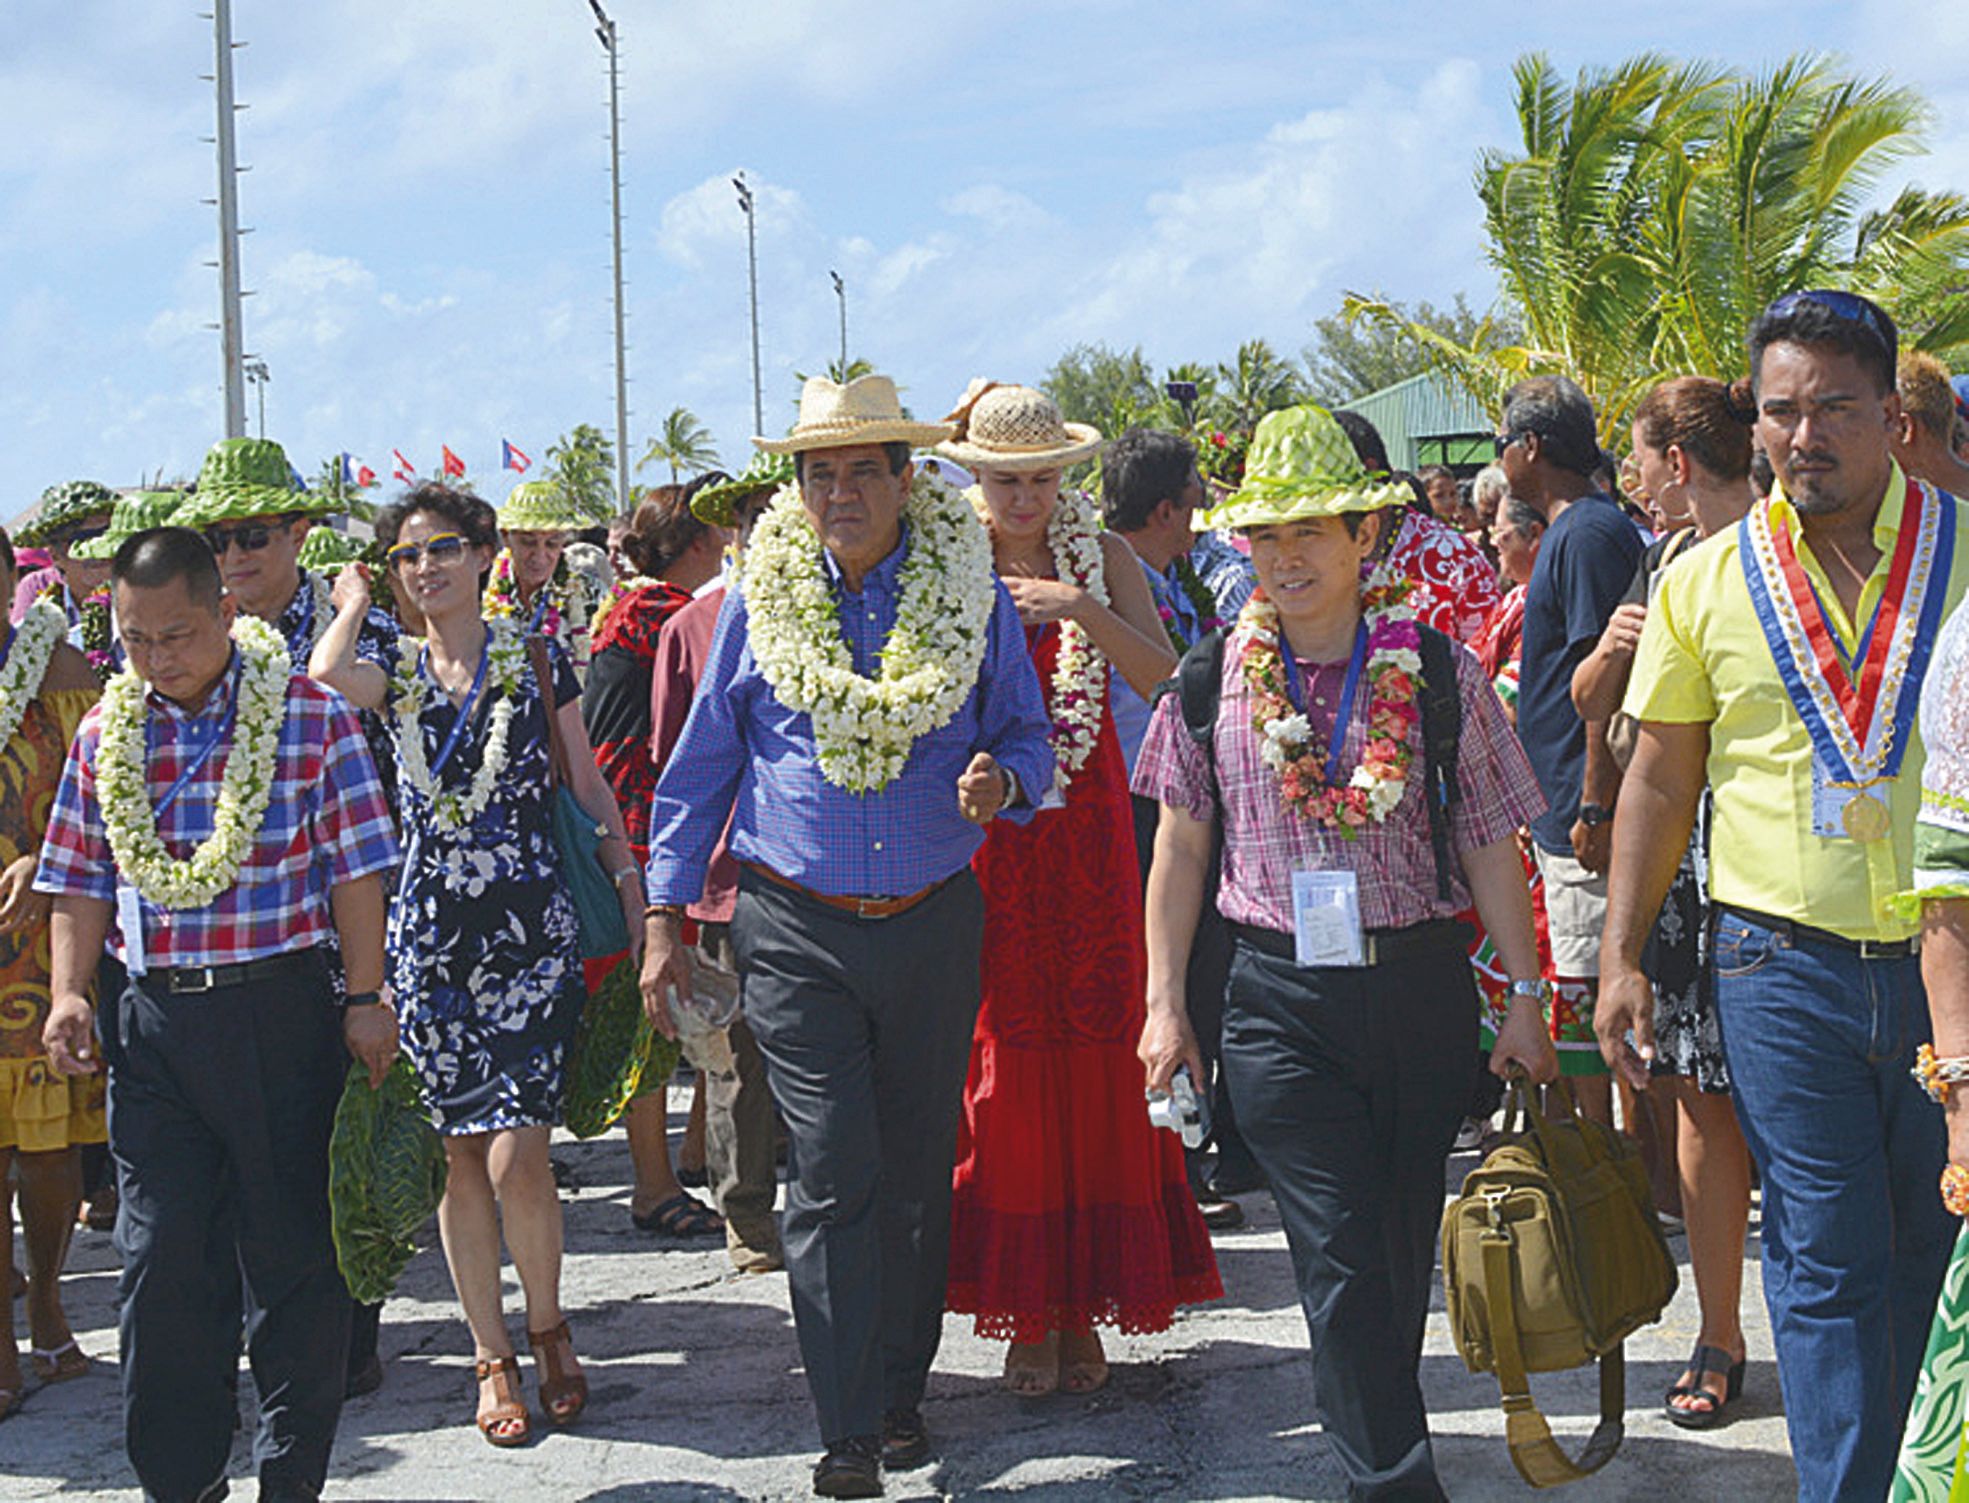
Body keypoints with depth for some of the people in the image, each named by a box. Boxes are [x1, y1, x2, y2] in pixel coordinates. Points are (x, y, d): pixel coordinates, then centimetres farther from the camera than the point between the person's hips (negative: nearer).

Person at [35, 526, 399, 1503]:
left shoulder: (310, 717, -3)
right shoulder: (104, 735, 9)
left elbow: (356, 870, -3)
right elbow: (83, 880, 14)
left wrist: (365, 998, -5)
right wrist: (69, 993, 3)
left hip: (279, 1009, -3)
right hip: (149, 1015, 3)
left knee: (292, 1254, 3)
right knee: (161, 1257, 5)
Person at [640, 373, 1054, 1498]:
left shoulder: (972, 595, 2)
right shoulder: (760, 601, 3)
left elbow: (1029, 740, 9)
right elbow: (702, 766, 9)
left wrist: (1002, 782, -15)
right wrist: (666, 918, 6)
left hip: (934, 921, 1)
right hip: (798, 931, -1)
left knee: (918, 1168, 10)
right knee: (834, 1174, -8)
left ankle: (902, 1389, 26)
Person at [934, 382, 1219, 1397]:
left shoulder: (1103, 558, 6)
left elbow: (1161, 678, -5)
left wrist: (1084, 610, -16)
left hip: (1086, 826, 1)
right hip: (982, 828, -1)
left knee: (1094, 1047, 0)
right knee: (1004, 1054, -2)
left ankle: (1083, 1309, 11)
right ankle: (1024, 1312, 8)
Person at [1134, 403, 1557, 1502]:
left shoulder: (1437, 669, 2)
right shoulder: (1215, 679, 4)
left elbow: (1492, 844, 4)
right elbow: (1181, 847, 10)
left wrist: (1525, 998, 3)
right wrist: (1165, 1000, 8)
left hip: (1422, 988, 1)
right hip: (1278, 998, 0)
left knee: (1405, 1247, 10)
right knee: (1341, 1254, -6)